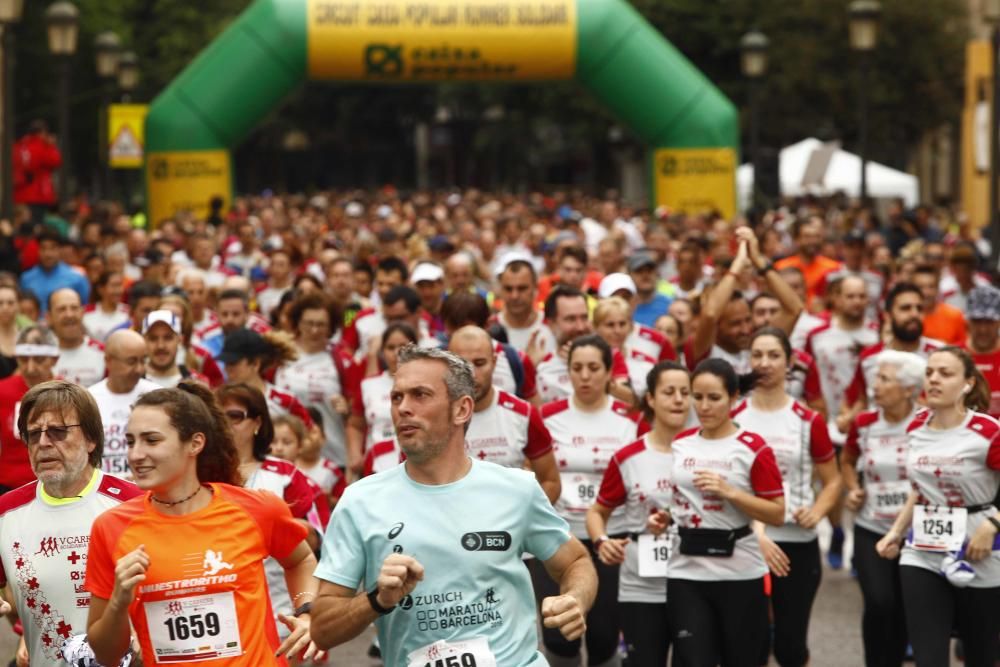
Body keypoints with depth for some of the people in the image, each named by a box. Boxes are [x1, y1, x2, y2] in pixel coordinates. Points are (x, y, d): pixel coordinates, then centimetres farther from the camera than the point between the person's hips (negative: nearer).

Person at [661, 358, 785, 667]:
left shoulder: (753, 448, -6)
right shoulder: (678, 443, 7)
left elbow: (777, 514, -8)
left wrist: (729, 491, -18)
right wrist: (663, 518, 1)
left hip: (740, 574, -3)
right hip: (686, 573, 3)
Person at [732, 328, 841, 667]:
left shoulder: (808, 421, 1)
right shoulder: (733, 418, 1)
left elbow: (832, 480, 10)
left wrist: (817, 511, -11)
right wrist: (755, 535, -11)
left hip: (798, 543, 0)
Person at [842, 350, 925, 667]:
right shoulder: (863, 424, 0)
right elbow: (847, 460, 20)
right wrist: (853, 489, 3)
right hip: (871, 530, 1)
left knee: (902, 611, 7)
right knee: (879, 604, -15)